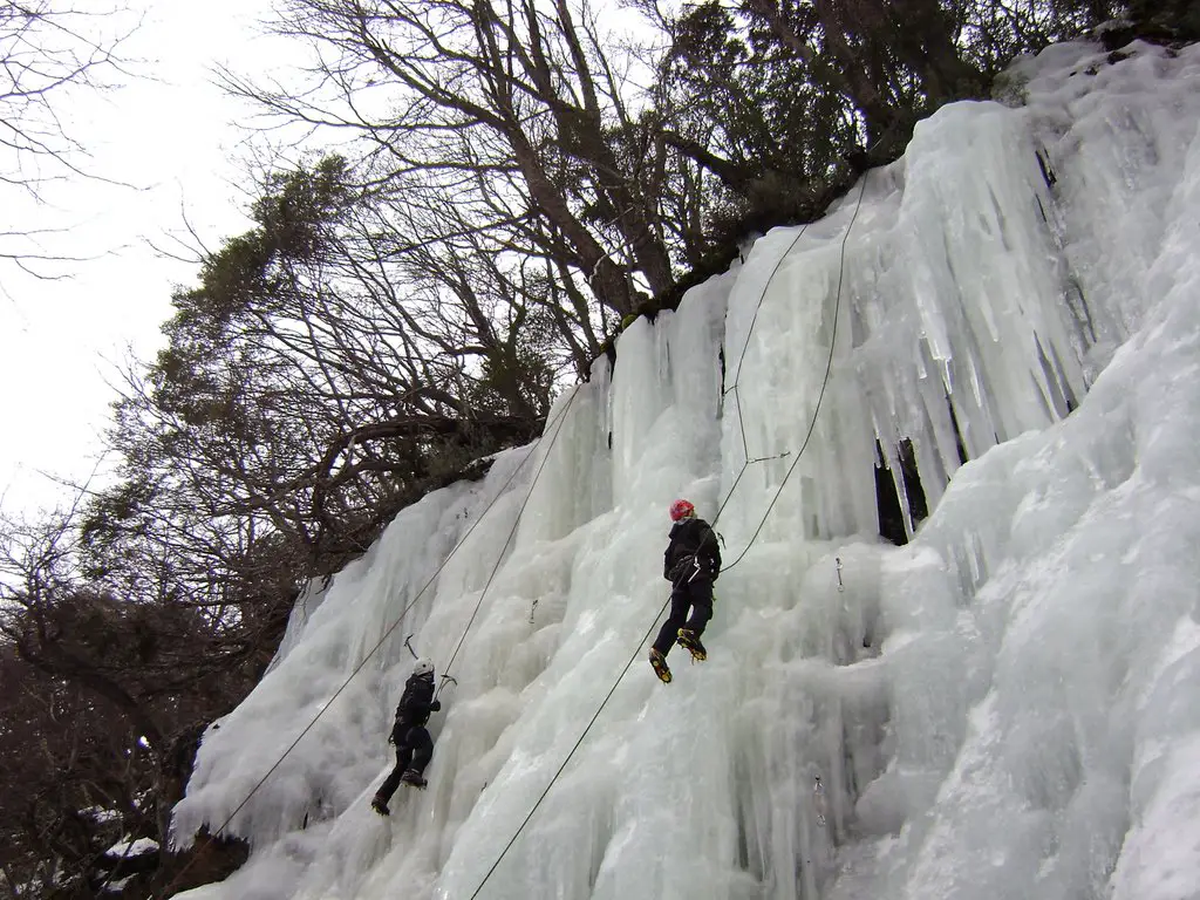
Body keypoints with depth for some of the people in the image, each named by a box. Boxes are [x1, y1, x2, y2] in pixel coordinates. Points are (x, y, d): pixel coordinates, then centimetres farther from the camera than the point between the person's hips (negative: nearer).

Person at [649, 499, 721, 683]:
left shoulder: (675, 536, 34)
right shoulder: (699, 525, 16)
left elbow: (667, 560, 28)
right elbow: (710, 543, -4)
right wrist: (716, 565, 6)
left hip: (678, 575, 6)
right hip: (697, 569, -6)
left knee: (677, 616, -3)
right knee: (703, 606, -21)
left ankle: (659, 650, -23)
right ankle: (690, 632, -51)